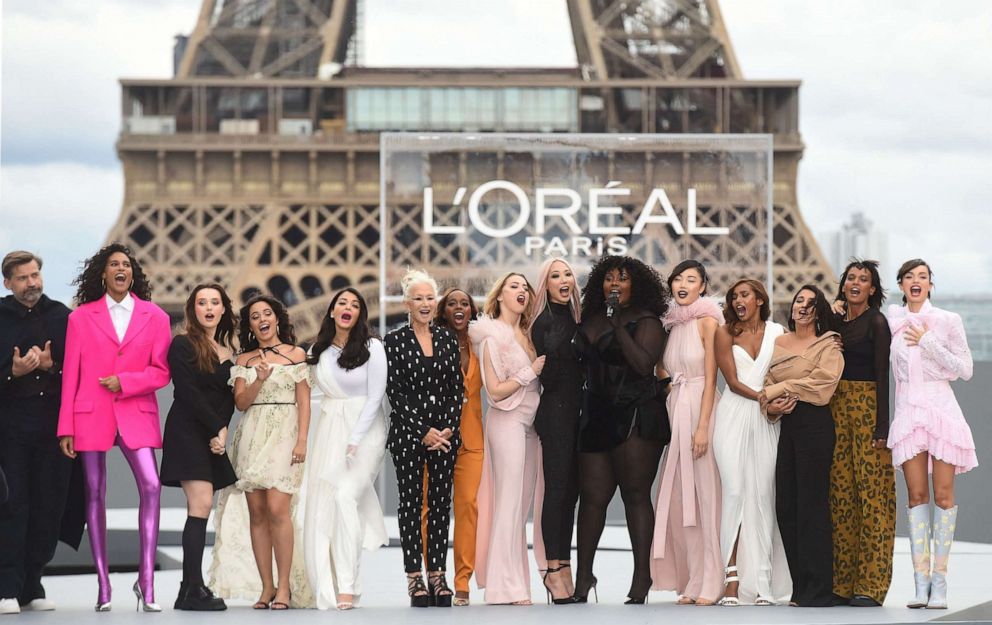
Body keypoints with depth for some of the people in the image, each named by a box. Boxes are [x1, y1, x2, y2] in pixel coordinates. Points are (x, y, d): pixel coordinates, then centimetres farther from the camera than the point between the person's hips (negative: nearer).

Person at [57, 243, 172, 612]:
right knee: (95, 494, 1)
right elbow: (70, 375, 5)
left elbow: (161, 372, 4)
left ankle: (146, 581, -10)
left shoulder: (155, 317, 7)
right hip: (91, 415, 0)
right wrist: (65, 428, 1)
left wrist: (124, 382, -12)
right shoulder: (81, 317, 7)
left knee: (151, 485, -16)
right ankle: (103, 585, 5)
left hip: (136, 414, 0)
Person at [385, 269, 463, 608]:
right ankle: (415, 578, 1)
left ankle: (438, 575, 7)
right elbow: (395, 391, -5)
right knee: (411, 502, -1)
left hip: (444, 431, 3)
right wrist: (423, 431, -10)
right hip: (408, 433, -3)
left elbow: (457, 387, 7)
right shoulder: (394, 340, 0)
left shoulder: (448, 338, 10)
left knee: (440, 502, 3)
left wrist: (448, 427, -6)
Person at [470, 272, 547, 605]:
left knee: (525, 503, 6)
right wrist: (531, 371, -11)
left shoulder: (526, 335, 13)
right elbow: (496, 391, -11)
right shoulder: (492, 337, -6)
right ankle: (507, 586, -7)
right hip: (507, 423, -7)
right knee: (509, 501, -8)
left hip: (530, 424, 7)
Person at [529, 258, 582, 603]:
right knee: (557, 488, -7)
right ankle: (553, 569, -3)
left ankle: (564, 565, 15)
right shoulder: (545, 321, -7)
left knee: (570, 490, 9)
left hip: (575, 410, 7)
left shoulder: (575, 317, 14)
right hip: (556, 410, -7)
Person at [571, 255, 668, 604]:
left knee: (635, 494, -7)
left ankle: (641, 577, -6)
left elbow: (643, 364, -15)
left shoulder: (645, 322, -1)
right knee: (592, 497, 5)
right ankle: (583, 574, 12)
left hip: (635, 416, -5)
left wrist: (618, 325, -13)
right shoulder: (590, 321, 16)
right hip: (597, 418, 5)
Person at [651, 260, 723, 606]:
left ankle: (710, 582, -4)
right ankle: (691, 581, 9)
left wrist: (702, 427, -16)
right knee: (679, 496, 5)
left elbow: (711, 378, -9)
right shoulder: (672, 323, 13)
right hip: (674, 407, 6)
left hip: (701, 407, -6)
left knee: (704, 493, -6)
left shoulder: (707, 321, -5)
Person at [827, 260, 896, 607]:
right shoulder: (836, 321, 14)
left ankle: (870, 585, -7)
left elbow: (882, 375, -10)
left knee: (870, 491, -7)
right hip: (836, 406, 7)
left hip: (867, 407, -6)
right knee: (840, 492, 4)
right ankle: (843, 582, 7)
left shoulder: (877, 322, -5)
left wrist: (881, 428, -15)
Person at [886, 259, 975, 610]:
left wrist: (928, 343, -8)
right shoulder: (891, 319, 8)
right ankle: (921, 581, 0)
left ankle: (939, 581, 0)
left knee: (943, 494, -4)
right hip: (908, 412, 2)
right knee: (917, 495, 0)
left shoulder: (948, 321, 1)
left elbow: (965, 370, -3)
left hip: (941, 409, -2)